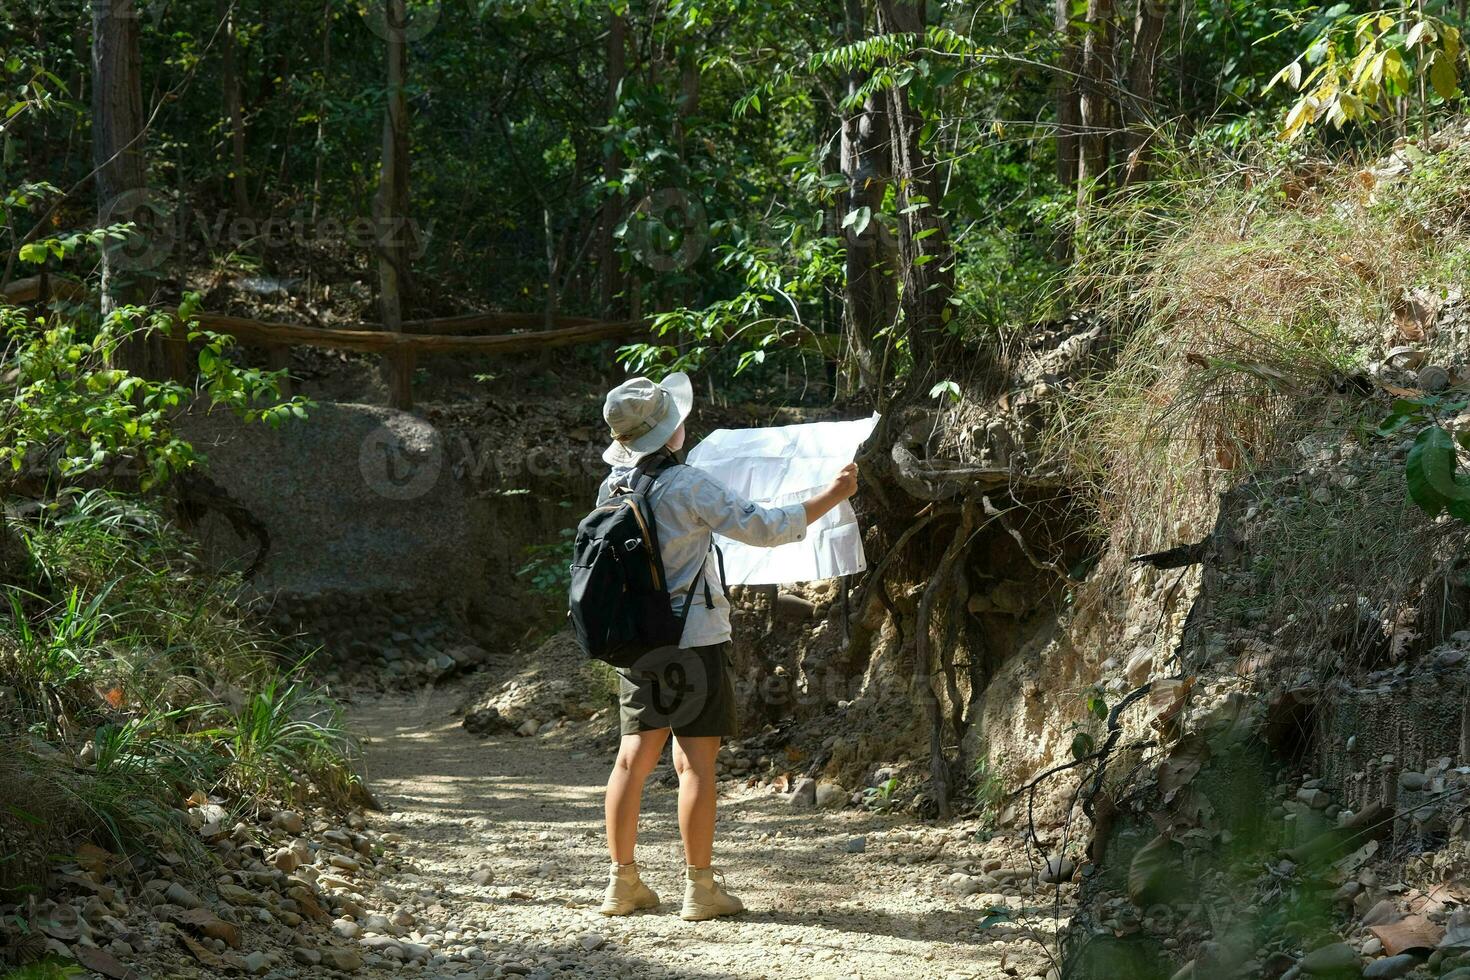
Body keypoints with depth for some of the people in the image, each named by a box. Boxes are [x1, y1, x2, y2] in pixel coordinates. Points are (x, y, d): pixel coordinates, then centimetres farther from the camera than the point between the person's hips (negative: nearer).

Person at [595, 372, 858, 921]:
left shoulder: (612, 488, 5)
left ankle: (622, 881, 13)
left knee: (635, 756, 10)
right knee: (695, 761, -2)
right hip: (693, 642, -7)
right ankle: (699, 887, 0)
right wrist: (832, 496, -6)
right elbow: (761, 528, -15)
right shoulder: (687, 485, -15)